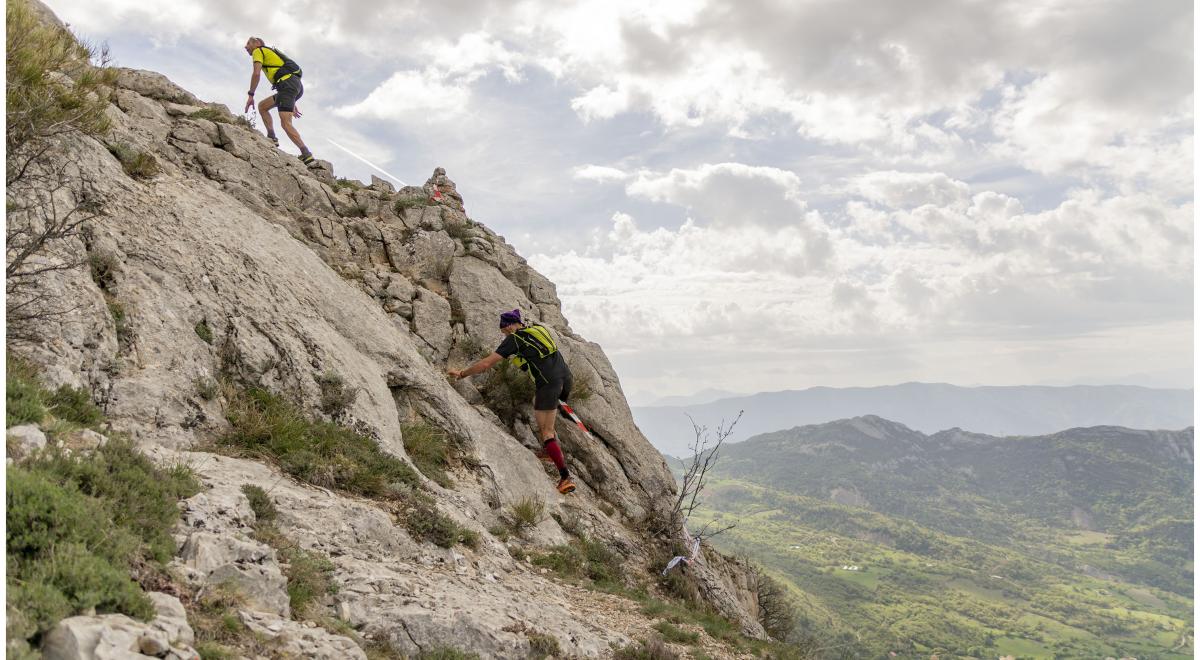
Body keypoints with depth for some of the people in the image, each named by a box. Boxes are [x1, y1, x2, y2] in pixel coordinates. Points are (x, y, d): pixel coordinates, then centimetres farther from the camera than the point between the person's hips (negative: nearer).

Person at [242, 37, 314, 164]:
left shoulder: (258, 51, 9)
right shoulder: (272, 53, 36)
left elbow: (256, 73, -7)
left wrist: (250, 95, -5)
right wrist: (292, 104, 30)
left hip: (287, 84, -9)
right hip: (297, 85, 9)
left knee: (285, 123, -18)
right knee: (262, 106, 18)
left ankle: (306, 155, -28)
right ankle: (272, 138, 4)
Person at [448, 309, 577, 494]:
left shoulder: (514, 339, 2)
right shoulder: (537, 328, 21)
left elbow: (487, 363, 1)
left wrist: (462, 374, 11)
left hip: (549, 382, -8)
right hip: (565, 376, 8)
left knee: (546, 432, -3)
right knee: (537, 402, 31)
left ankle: (565, 478, -10)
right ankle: (549, 450, 25)